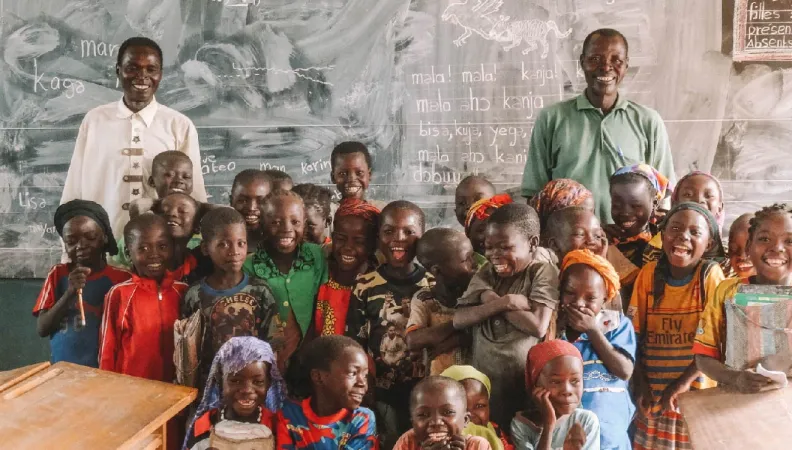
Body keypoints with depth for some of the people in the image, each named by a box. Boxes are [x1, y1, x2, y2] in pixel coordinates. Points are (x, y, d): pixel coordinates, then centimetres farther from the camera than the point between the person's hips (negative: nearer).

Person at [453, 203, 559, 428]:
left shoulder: (543, 272, -7)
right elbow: (458, 320, -5)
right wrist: (502, 302, -18)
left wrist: (491, 298, -12)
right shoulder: (486, 273, 5)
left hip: (526, 387, -4)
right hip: (482, 382, 4)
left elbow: (538, 326, -19)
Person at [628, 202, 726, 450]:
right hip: (653, 392, 2)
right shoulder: (649, 273, -1)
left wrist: (684, 381, -15)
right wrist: (641, 382, -6)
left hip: (697, 391, -2)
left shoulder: (711, 275, -8)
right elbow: (635, 333, 2)